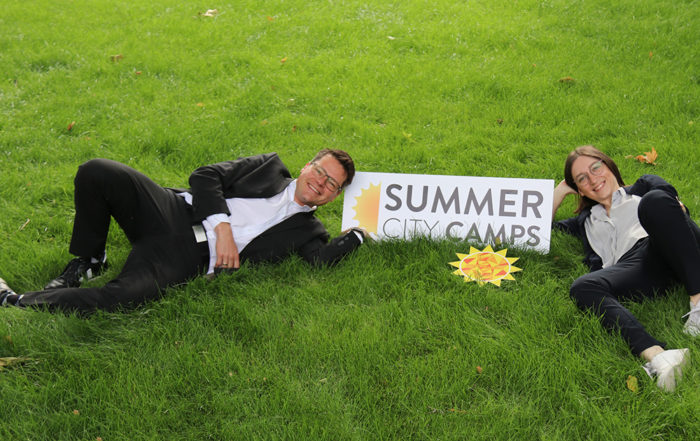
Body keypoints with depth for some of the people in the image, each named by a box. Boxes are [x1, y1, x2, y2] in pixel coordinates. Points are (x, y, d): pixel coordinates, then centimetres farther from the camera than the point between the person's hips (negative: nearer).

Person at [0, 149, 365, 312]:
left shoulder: (307, 230, 14)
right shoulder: (270, 167, 16)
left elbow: (322, 259, -10)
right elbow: (205, 176, 5)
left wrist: (361, 234, -3)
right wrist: (222, 226, -9)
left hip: (189, 258, -2)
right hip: (175, 211, 3)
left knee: (124, 296, -33)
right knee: (96, 172, -23)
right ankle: (88, 261, 1)